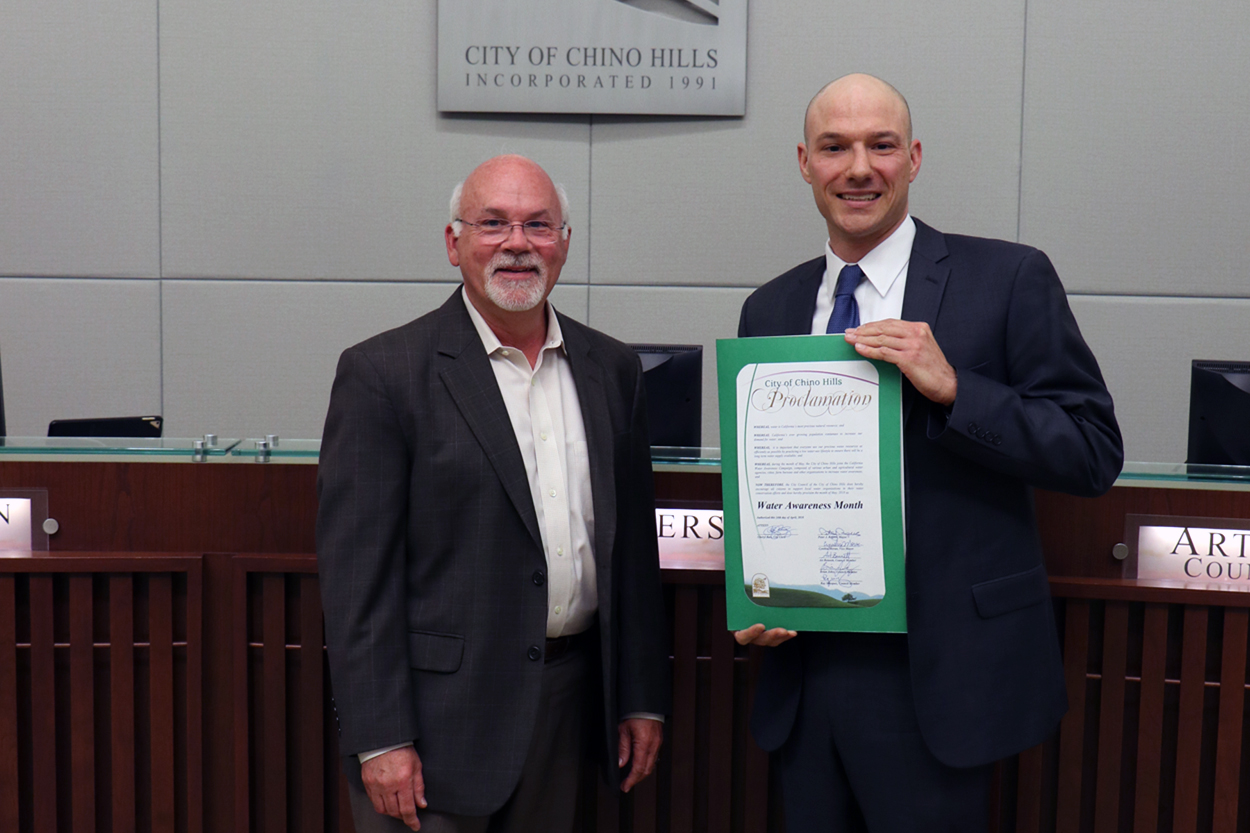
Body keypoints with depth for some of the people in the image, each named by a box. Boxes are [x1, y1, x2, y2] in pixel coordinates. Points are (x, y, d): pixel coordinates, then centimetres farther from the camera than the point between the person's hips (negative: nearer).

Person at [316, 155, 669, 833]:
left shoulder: (611, 369, 8)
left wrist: (642, 696, 10)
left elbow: (634, 543, 11)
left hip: (566, 703, 5)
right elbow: (355, 570, -11)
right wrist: (380, 740, -14)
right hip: (436, 715, -4)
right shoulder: (382, 374, -8)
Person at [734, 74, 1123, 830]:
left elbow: (1095, 453, -8)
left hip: (938, 677, -4)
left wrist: (952, 388, -20)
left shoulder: (1009, 279, -5)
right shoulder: (769, 310, 8)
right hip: (805, 664, 4)